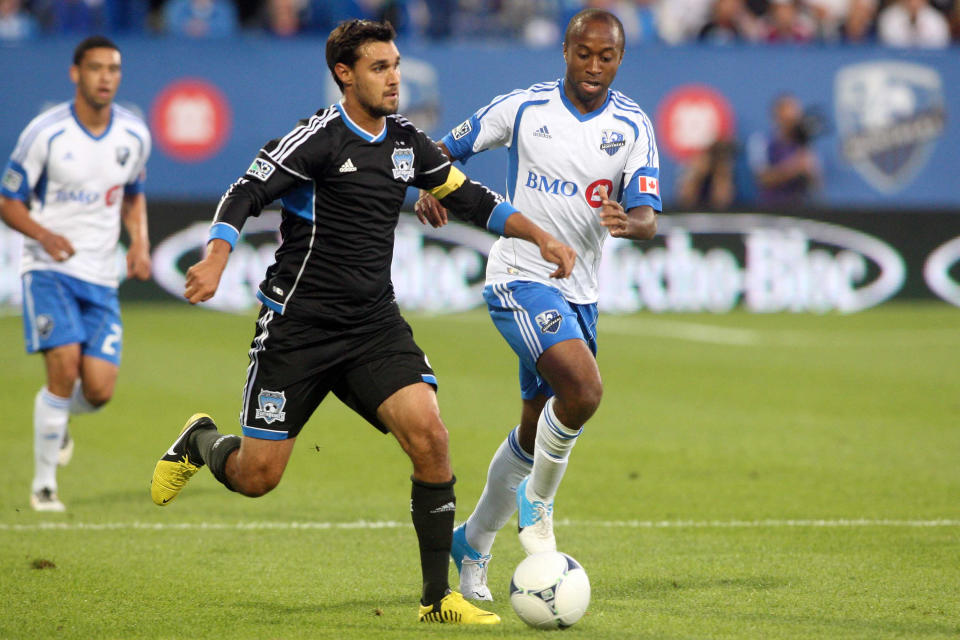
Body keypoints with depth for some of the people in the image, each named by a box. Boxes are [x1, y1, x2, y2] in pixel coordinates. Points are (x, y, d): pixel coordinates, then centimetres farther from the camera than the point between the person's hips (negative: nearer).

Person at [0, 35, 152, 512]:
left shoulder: (134, 136, 2)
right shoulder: (46, 133, -10)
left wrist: (140, 243, 2)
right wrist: (44, 235, -21)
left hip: (101, 276, 4)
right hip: (48, 270, -4)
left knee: (99, 390, -6)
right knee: (64, 368, -19)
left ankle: (58, 417, 32)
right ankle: (43, 483, -3)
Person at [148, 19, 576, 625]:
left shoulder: (407, 142, 8)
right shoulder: (319, 139, -11)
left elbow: (471, 198, 18)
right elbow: (244, 196, -17)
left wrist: (540, 237, 8)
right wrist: (216, 259, -35)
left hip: (376, 326, 5)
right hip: (297, 325, -5)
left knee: (429, 437, -17)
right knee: (255, 477, -1)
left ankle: (438, 597, -8)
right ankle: (201, 441, 37)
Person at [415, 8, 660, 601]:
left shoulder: (632, 125, -1)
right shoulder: (523, 107, -6)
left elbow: (649, 218, -9)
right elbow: (447, 149, 5)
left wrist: (628, 222, -33)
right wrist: (430, 190, -16)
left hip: (580, 291, 5)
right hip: (521, 278, -5)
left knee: (538, 429, 13)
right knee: (584, 390, -27)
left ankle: (474, 542, 32)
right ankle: (538, 498, -2)